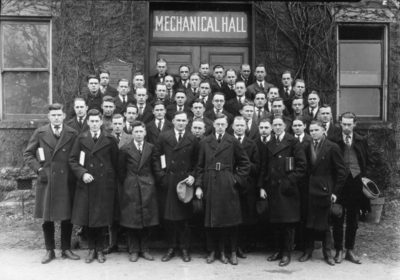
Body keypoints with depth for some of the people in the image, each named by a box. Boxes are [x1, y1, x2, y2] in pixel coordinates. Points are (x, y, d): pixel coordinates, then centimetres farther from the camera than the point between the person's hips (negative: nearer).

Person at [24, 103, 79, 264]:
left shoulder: (72, 134, 1)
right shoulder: (40, 133, 2)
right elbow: (28, 154, 7)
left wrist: (75, 174, -5)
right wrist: (39, 169, -5)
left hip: (67, 182, 0)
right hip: (47, 180, 0)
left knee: (67, 217, 6)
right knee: (47, 217, 6)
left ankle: (66, 249, 20)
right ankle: (49, 251, 20)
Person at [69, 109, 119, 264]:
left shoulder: (110, 139, 0)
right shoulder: (81, 139, 3)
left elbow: (115, 162, 5)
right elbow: (73, 160, 3)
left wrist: (112, 178, 0)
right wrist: (82, 173, -11)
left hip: (105, 184, -1)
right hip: (86, 184, 1)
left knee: (102, 218, 4)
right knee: (87, 217, 6)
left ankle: (100, 249, 18)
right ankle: (91, 249, 21)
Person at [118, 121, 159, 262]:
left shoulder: (151, 148, 5)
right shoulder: (125, 149, 1)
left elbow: (155, 167, 9)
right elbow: (121, 170, 6)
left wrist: (151, 181, 4)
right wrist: (126, 184, 4)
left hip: (148, 187, 1)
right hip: (130, 187, -1)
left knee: (147, 219, 4)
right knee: (131, 220, 2)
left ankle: (144, 249, 16)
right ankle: (133, 250, 14)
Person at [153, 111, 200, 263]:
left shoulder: (193, 139, 5)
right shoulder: (163, 137, 4)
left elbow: (196, 161, 7)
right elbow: (156, 157, 4)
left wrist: (192, 175, -6)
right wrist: (160, 173, -5)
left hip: (185, 181, 0)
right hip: (167, 181, 1)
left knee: (183, 216, 3)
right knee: (169, 216, 6)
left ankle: (185, 249, 16)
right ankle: (171, 248, 18)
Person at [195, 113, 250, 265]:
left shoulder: (233, 142, 1)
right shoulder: (205, 142, 7)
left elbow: (245, 162, 4)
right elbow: (200, 166, 7)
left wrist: (238, 178, -4)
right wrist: (198, 185, 0)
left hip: (228, 185, -2)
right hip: (210, 184, 2)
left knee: (230, 220, 3)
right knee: (211, 220, 7)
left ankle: (233, 253, 14)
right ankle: (212, 252, 18)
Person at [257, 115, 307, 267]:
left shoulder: (293, 142, -3)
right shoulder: (269, 144, 13)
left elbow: (302, 164, -7)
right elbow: (264, 167, 11)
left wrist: (291, 180, -12)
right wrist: (261, 186, 4)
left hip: (287, 188, -4)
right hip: (272, 188, 5)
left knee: (288, 222, 1)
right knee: (276, 221, 10)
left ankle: (287, 253, 12)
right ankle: (279, 250, 23)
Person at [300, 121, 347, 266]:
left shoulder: (332, 147, -6)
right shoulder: (308, 147, 8)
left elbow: (341, 171, -6)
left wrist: (335, 191, -9)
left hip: (324, 190, -4)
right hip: (309, 190, 4)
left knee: (324, 224, 5)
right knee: (309, 223, 9)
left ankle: (327, 253, 19)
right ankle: (308, 251, 21)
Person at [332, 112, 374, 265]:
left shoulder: (362, 141, 7)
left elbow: (369, 162, 10)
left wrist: (365, 177, -1)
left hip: (356, 182, 2)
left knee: (353, 219, 10)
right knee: (338, 219, 4)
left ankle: (350, 250, 21)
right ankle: (338, 250, 15)